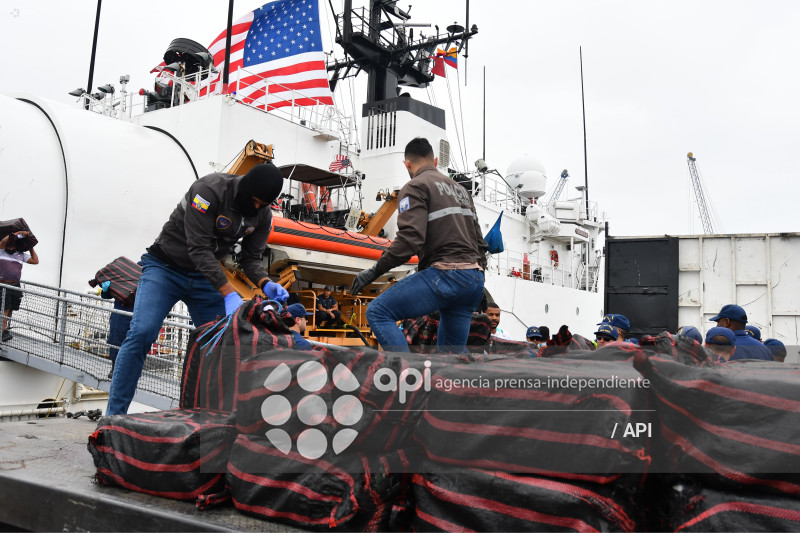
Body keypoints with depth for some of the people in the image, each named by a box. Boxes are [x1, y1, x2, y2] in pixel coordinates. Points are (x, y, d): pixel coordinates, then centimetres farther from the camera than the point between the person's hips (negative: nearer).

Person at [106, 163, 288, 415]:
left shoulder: (263, 215, -7)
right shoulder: (211, 189, -27)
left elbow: (251, 259, -2)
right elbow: (198, 249, -30)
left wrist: (265, 284, -24)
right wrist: (229, 294, -35)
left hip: (205, 276, 6)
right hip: (165, 267, -6)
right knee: (142, 333, -21)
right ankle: (114, 413, -11)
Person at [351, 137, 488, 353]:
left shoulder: (416, 186, 0)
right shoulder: (460, 189, 26)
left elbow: (410, 239, -16)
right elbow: (479, 242, 24)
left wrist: (375, 271, -10)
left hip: (446, 274, -8)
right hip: (475, 280, 9)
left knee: (378, 312, -6)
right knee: (453, 352, 18)